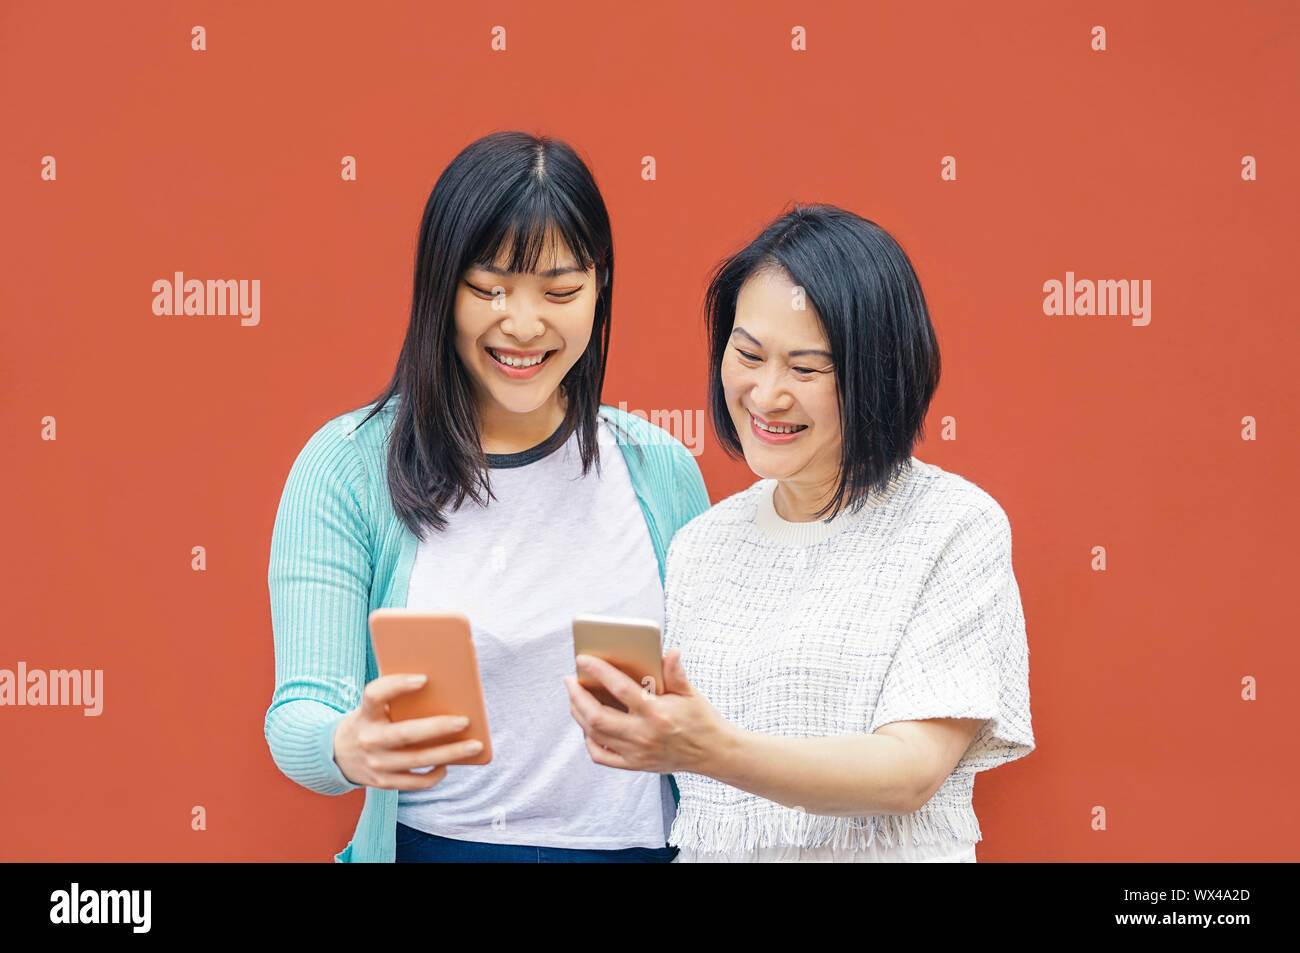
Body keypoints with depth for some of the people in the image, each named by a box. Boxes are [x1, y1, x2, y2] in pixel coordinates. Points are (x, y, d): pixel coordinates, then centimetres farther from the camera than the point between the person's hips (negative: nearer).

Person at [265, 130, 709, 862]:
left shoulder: (661, 470, 0)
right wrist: (350, 748, -34)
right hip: (432, 843, -2)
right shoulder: (347, 467, -9)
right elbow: (299, 713, -14)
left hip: (637, 844, 2)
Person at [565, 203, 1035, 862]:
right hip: (708, 853, 4)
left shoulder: (956, 527, -3)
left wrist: (718, 751, -23)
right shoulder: (698, 546, 11)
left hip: (885, 852, -4)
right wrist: (630, 732, -7)